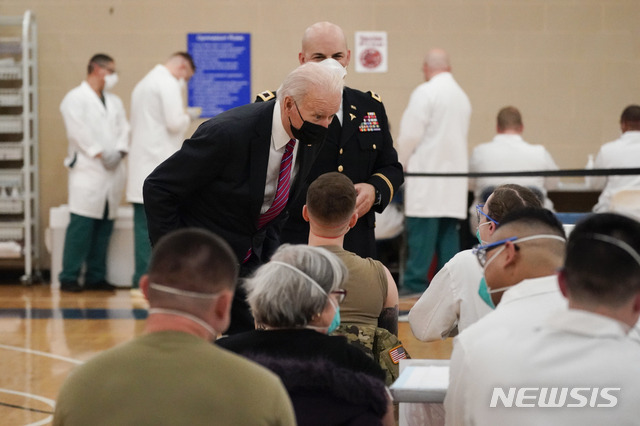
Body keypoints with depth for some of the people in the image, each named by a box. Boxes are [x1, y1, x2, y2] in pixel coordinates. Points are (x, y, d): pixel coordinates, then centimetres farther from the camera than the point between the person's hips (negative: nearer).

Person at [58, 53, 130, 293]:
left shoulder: (114, 102, 20)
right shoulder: (75, 99, -1)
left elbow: (124, 128, 11)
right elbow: (79, 131, -11)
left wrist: (119, 151, -7)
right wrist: (101, 153, -14)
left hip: (112, 172, 7)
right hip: (88, 171, -7)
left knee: (105, 226, 6)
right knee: (81, 225, -10)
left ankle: (96, 277, 12)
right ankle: (69, 278, -7)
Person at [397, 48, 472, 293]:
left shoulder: (425, 92, -8)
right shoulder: (462, 96, 15)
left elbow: (410, 135, -12)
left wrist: (400, 166, 3)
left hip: (426, 174, -7)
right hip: (454, 176, 7)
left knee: (422, 230, -8)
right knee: (449, 231, 7)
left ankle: (415, 286, -11)